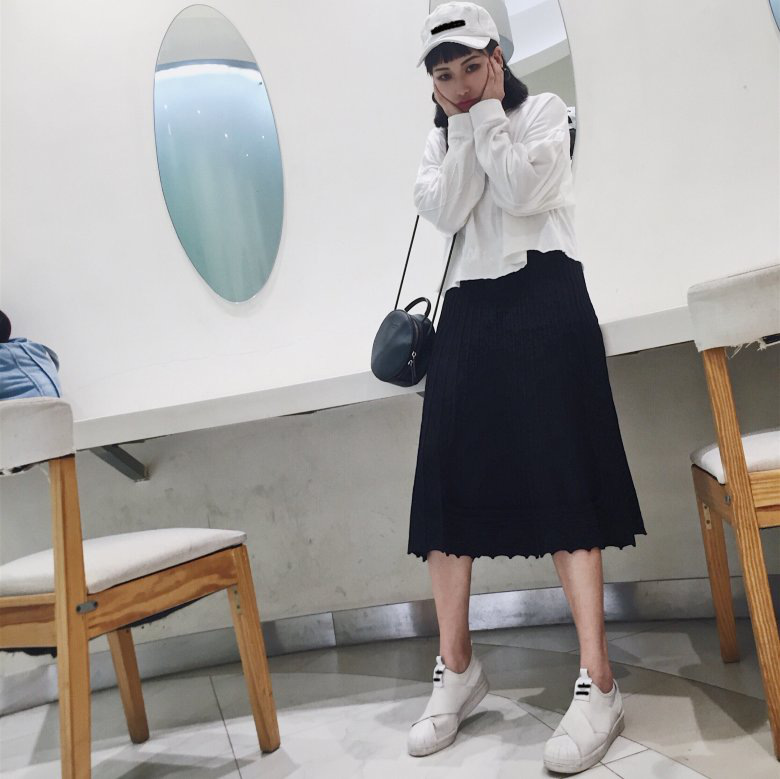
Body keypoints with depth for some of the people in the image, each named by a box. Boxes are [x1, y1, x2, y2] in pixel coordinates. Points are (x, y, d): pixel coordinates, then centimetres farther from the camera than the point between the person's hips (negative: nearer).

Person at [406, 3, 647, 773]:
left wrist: (488, 115, -4)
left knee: (560, 481, -11)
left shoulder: (542, 110, 8)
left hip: (545, 300, -4)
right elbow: (444, 211, -1)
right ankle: (456, 669, 9)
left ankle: (597, 684, -9)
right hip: (469, 311, 4)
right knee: (447, 479, -3)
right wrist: (462, 129, -3)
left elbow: (520, 192, -10)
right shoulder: (440, 138, 18)